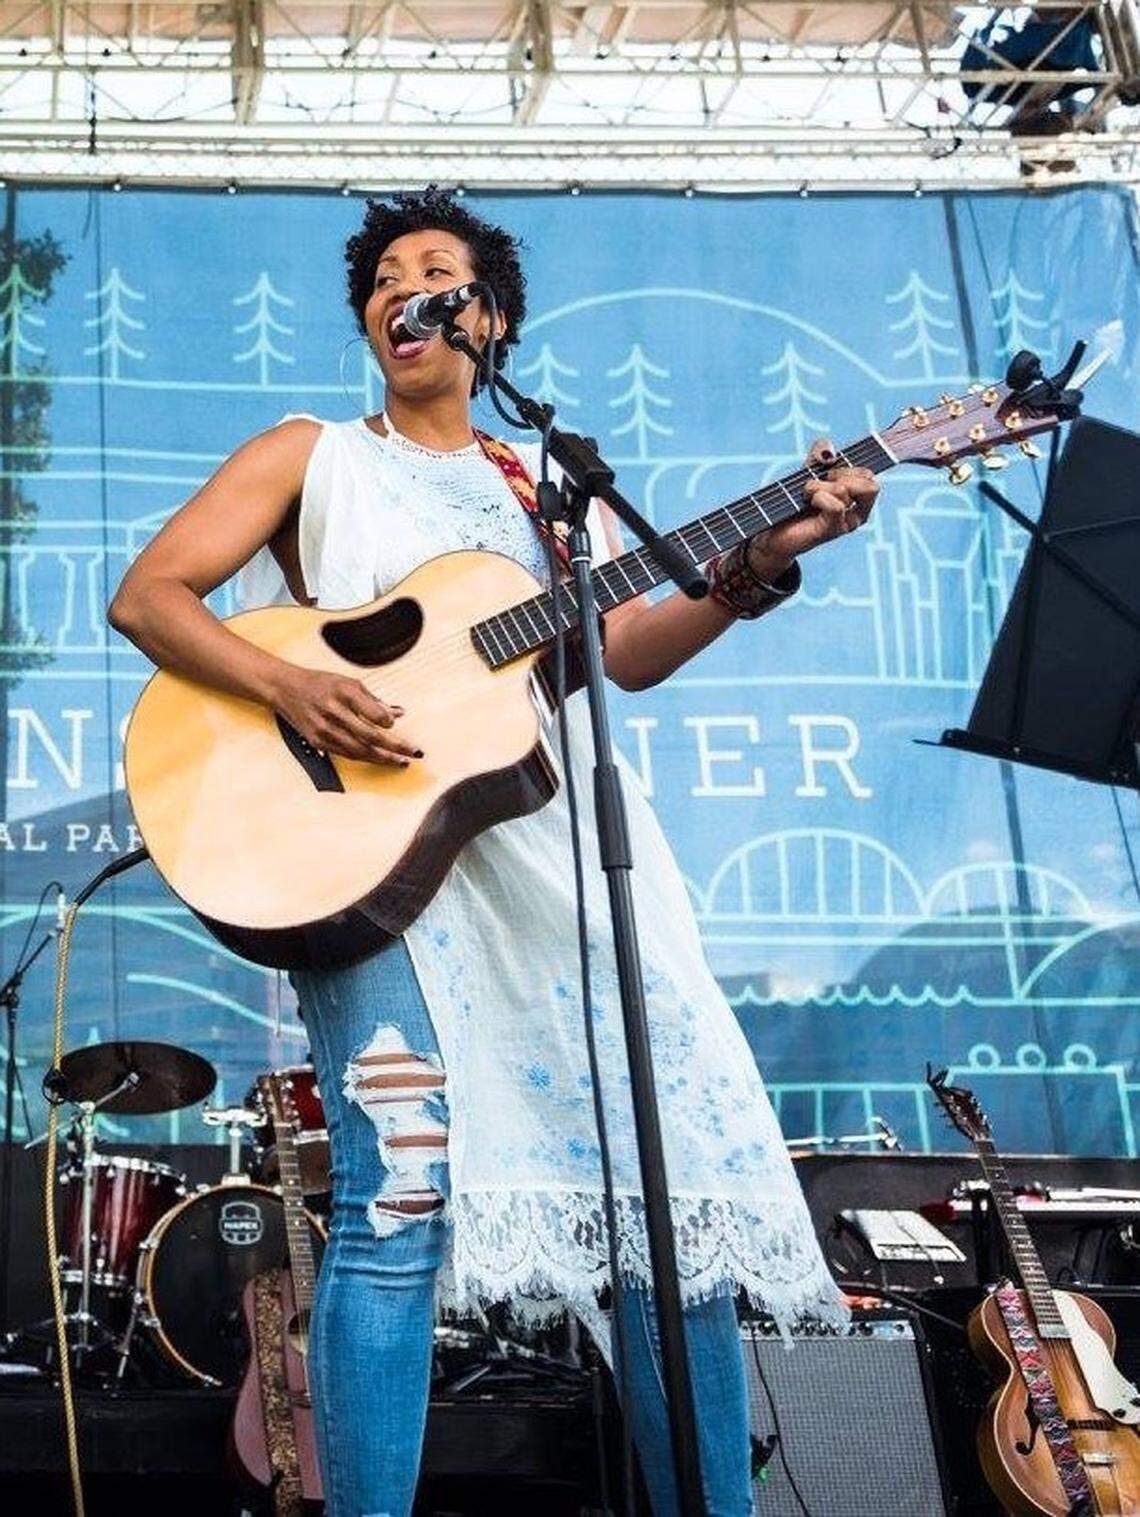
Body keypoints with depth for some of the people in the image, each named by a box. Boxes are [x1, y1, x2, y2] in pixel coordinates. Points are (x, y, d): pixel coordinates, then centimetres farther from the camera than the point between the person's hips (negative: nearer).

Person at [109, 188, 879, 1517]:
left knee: (683, 1177, -4)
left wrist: (755, 567, -10)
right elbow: (147, 594, 3)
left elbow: (629, 651, 8)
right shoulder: (311, 456, 14)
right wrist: (284, 687, -15)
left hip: (565, 851, 4)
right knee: (400, 1196, -18)